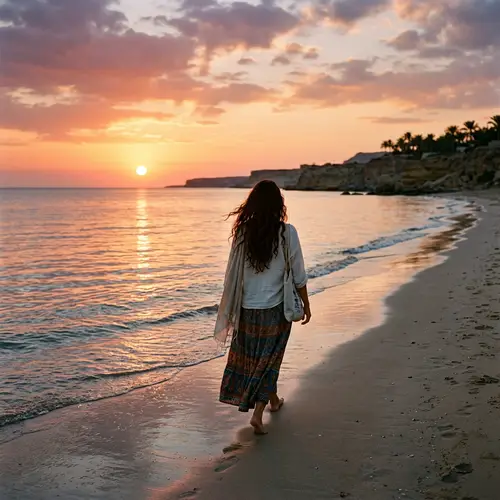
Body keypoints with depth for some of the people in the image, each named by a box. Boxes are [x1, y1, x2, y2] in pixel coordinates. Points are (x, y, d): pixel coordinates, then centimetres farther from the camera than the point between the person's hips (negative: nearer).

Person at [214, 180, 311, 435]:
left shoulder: (243, 232, -7)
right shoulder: (287, 232, -12)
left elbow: (233, 273, -1)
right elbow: (298, 275, -7)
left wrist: (230, 306, 11)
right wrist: (306, 304, 7)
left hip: (247, 309, 2)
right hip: (275, 309, -2)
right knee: (268, 360, 10)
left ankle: (273, 399, 40)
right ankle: (258, 413, 3)